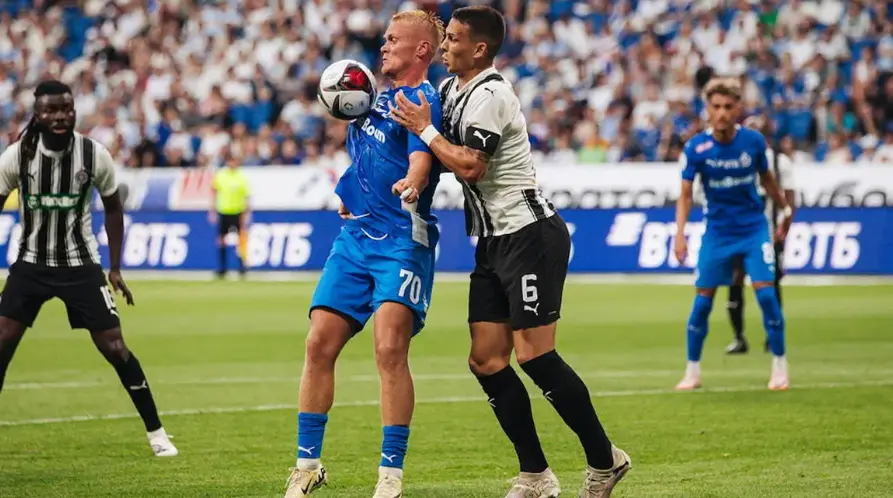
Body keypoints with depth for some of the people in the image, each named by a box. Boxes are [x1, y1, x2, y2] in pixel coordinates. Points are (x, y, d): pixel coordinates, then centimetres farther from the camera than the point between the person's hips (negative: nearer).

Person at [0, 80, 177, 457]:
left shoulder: (95, 155, -11)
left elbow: (113, 207, 5)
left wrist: (115, 267, 4)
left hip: (80, 264, -1)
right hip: (31, 263, 1)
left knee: (113, 345, -6)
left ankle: (156, 432, 6)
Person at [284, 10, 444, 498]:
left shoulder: (423, 99, -7)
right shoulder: (380, 97, 18)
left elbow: (421, 159, -27)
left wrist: (411, 185, -46)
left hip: (402, 242, -8)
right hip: (355, 237, 8)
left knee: (390, 349, -19)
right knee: (319, 345, 1)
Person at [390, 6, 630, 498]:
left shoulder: (489, 95, -15)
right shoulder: (451, 89, 14)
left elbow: (470, 165, -23)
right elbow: (441, 153, 29)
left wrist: (424, 128, -12)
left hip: (530, 233, -10)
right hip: (494, 241, 10)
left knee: (534, 355, -13)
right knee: (486, 360, 2)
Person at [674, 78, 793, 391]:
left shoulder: (754, 141, -9)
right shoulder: (696, 148, -13)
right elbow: (685, 195, -9)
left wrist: (785, 210, 18)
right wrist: (680, 233, -20)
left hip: (754, 228, 0)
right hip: (717, 232, 0)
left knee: (765, 293, -11)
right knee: (703, 299, -1)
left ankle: (779, 366, 2)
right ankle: (692, 371, 13)